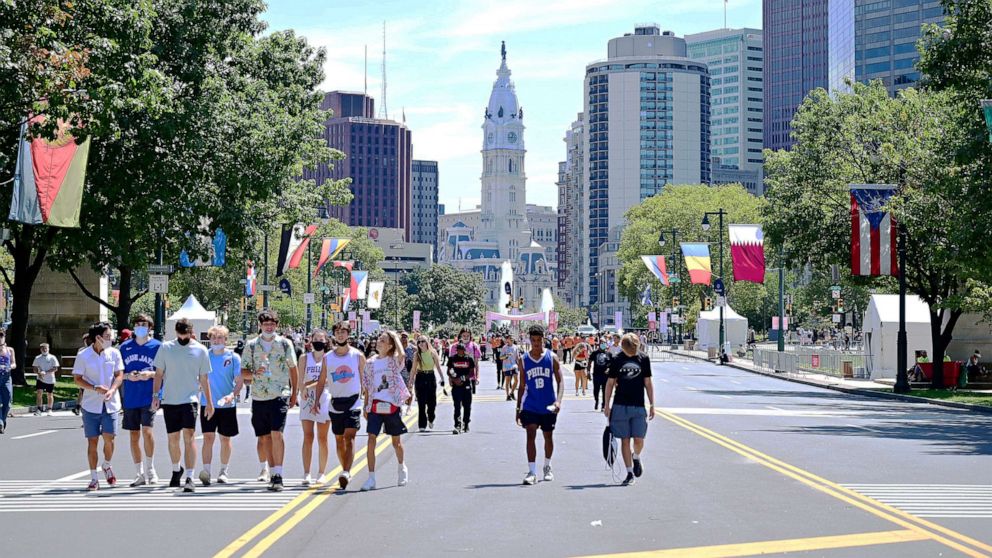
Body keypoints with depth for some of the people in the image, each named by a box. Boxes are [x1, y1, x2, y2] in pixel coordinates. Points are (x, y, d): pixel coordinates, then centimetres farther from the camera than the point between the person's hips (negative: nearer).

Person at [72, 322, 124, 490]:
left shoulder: (114, 353, 2)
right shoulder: (83, 356, -5)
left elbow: (119, 375, 3)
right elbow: (77, 379, -3)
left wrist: (112, 390, -16)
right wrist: (96, 388, -18)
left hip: (111, 403, 1)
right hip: (91, 405, -1)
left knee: (109, 437, -8)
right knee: (92, 440, 1)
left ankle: (107, 466, 22)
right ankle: (93, 479, 10)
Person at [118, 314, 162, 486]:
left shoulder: (157, 346, 0)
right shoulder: (125, 347, 8)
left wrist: (150, 374, -15)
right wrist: (128, 376, -7)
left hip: (149, 397, -4)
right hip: (130, 398, 4)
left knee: (147, 431, -16)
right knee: (134, 436, 8)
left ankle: (150, 469, 1)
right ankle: (139, 474, 18)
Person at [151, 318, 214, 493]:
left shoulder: (200, 350, 1)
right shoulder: (166, 348, 3)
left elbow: (204, 378, 7)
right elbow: (159, 374, 8)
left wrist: (209, 403, 6)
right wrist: (155, 395, -2)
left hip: (190, 399, -2)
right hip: (169, 400, 2)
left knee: (189, 436, -14)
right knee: (173, 438, 10)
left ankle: (189, 478, -17)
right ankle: (176, 470, 35)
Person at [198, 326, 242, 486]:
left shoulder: (233, 357, -2)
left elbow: (239, 381, -3)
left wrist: (232, 395, -20)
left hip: (227, 405, 0)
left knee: (225, 439, 9)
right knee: (208, 437, -10)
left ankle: (223, 472, 21)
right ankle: (206, 471, -16)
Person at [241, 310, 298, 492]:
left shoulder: (285, 343, 3)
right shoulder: (251, 345, 6)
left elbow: (293, 368, 11)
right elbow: (243, 371, 7)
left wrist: (294, 393, 10)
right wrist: (254, 373, -15)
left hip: (279, 395, -3)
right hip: (258, 397, 3)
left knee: (276, 434, -15)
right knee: (264, 437, 7)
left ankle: (278, 476, -13)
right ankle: (273, 473, 18)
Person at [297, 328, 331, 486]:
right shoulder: (304, 358, 6)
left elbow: (327, 381, -9)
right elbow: (300, 381, 1)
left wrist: (310, 385, -18)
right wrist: (302, 391, -18)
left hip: (324, 400, -1)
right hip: (307, 400, 1)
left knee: (322, 438, 4)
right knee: (308, 437, -2)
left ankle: (321, 473, 12)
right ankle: (306, 474, -3)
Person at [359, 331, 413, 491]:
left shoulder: (394, 361, -3)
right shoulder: (371, 362, 7)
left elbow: (402, 354, -28)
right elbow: (367, 387, 13)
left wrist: (395, 337, -14)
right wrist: (365, 406, 8)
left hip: (392, 405, -2)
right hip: (375, 405, 2)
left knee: (396, 441, 12)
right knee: (371, 440, -9)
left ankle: (402, 468, 39)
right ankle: (371, 478, -8)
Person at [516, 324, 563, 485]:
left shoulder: (552, 357, -2)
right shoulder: (523, 360, 2)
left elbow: (560, 381, -2)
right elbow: (522, 386, 7)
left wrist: (558, 400, -18)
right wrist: (518, 408, 5)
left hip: (548, 406, 0)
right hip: (530, 405, 0)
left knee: (548, 436, 13)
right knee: (531, 435, -13)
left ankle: (547, 467, 33)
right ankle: (532, 472, -15)